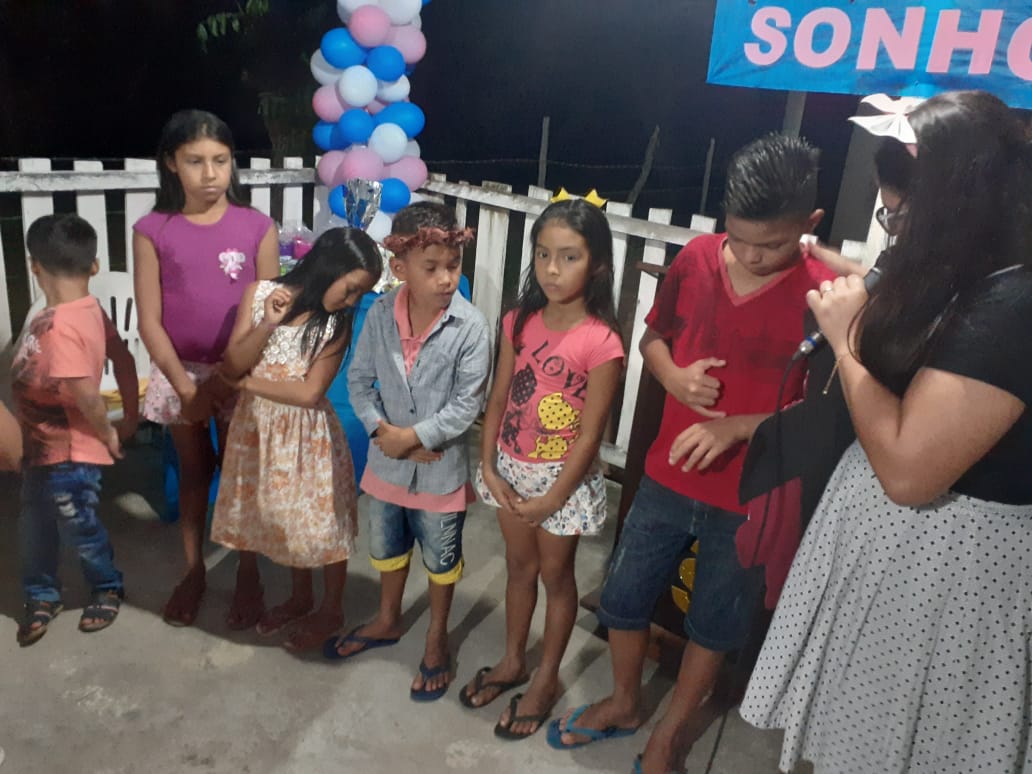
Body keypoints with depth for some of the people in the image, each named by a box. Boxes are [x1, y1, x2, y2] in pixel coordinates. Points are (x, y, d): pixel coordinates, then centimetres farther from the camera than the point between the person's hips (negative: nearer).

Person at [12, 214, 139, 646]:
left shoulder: (58, 326, -29)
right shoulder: (90, 311, -1)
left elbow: (85, 394, -33)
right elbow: (123, 360, 8)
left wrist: (107, 435, -16)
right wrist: (130, 417, 13)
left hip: (68, 454, -9)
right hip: (44, 448, 9)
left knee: (79, 529, 13)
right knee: (36, 527, 21)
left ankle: (108, 589, 36)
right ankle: (42, 597, 40)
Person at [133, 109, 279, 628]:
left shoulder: (257, 227, -6)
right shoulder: (152, 231, -5)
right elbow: (150, 321, -5)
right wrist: (185, 385, -10)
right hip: (180, 372, 1)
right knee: (193, 471, 15)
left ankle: (248, 574, 24)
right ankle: (193, 571, 32)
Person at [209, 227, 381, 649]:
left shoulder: (337, 325, -12)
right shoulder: (260, 294, -8)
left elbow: (309, 393, -18)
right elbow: (230, 367, -11)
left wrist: (248, 382, -11)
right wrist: (267, 325, -24)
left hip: (308, 435, -3)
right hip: (259, 427, 3)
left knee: (321, 520, 10)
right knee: (283, 516, 19)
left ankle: (331, 611, 31)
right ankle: (300, 597, 42)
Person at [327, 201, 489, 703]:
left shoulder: (469, 327, -21)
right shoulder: (380, 314, -10)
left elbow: (467, 405, -20)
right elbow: (359, 380, -2)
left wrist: (414, 437, -20)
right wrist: (381, 429, -15)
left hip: (442, 468, -4)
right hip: (387, 461, 4)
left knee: (440, 557, 16)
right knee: (386, 547, 25)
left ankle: (437, 638, 41)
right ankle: (387, 621, 51)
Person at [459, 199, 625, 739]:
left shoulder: (601, 341, -21)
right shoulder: (520, 322, -5)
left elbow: (590, 433, -18)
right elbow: (498, 399, 1)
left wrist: (552, 498, -14)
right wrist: (488, 466, -5)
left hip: (563, 476, -5)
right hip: (511, 468, 5)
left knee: (555, 574, 14)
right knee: (519, 567, 21)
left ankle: (546, 679, 34)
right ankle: (512, 660, 42)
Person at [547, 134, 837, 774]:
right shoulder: (697, 258, -7)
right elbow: (653, 336, 8)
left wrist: (737, 427, -26)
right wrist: (675, 376, -13)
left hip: (750, 496, -3)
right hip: (669, 475, 4)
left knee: (715, 625, 17)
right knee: (623, 598, 17)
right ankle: (625, 703, 46)